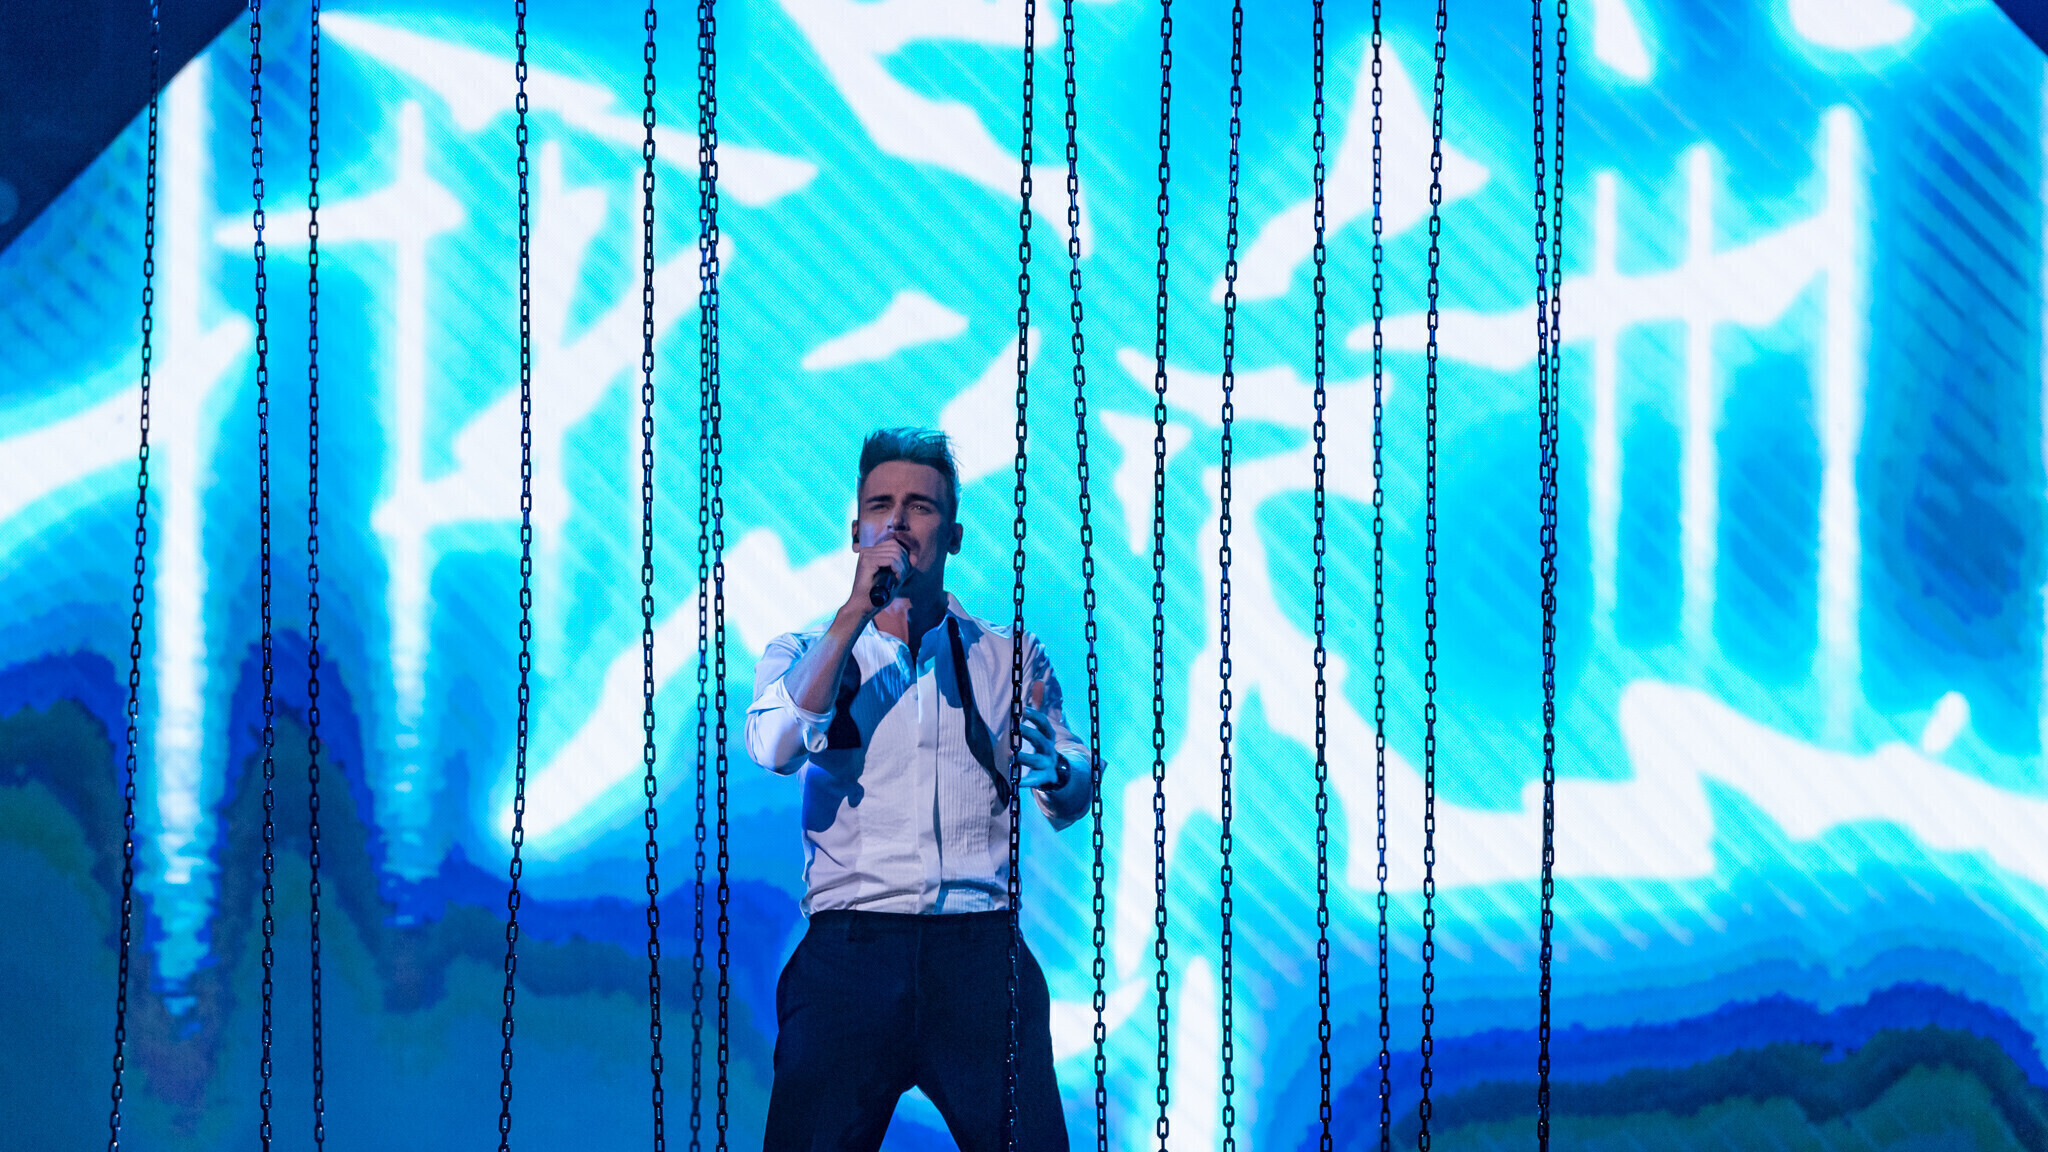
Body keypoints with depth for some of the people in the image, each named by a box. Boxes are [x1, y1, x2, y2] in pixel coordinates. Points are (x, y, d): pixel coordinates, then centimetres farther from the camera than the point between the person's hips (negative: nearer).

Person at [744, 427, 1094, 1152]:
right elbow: (773, 746, -9)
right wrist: (859, 609, -10)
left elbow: (1073, 799, 12)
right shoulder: (805, 654, 12)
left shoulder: (1010, 656, 16)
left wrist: (1053, 768, -13)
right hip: (849, 949, -1)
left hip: (980, 954, 1)